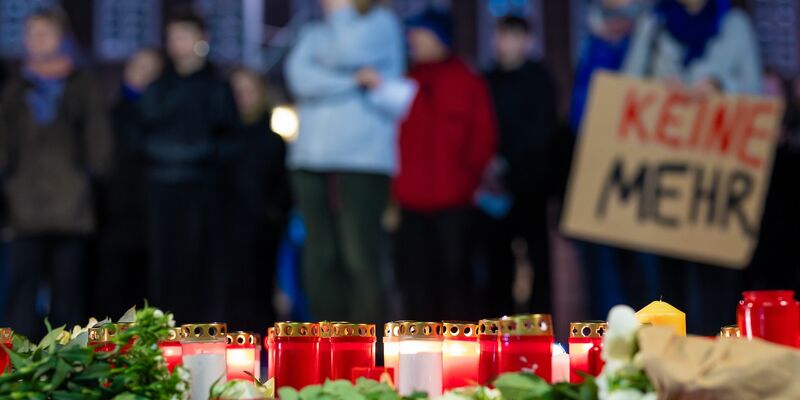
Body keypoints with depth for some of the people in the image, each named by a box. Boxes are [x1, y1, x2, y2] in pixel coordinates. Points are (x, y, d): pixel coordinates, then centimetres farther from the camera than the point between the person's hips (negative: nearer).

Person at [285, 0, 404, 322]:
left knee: (361, 258, -12)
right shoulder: (315, 33, 21)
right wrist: (353, 81, -9)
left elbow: (349, 53, -12)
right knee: (321, 258, 1)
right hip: (311, 159, 5)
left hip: (363, 159, -4)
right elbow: (300, 75, 0)